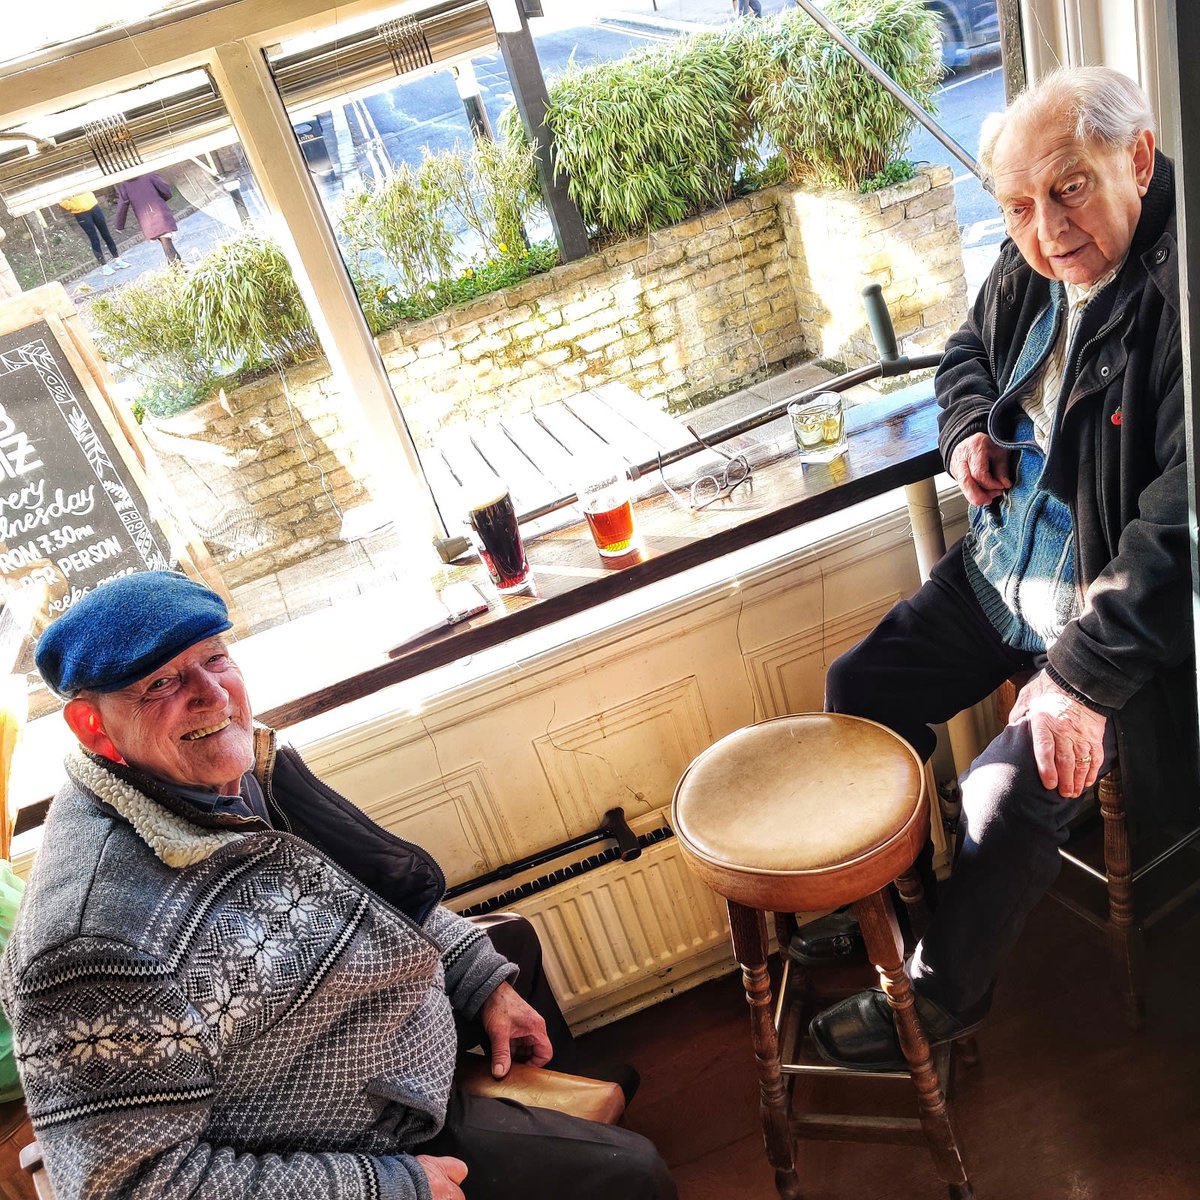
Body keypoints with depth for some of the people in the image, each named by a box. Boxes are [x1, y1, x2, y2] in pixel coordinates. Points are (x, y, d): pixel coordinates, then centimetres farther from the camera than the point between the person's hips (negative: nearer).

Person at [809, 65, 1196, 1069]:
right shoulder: (1030, 268, -1)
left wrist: (1084, 676, -32)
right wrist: (968, 426, -1)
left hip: (1115, 613, -8)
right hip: (998, 574, 8)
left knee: (1011, 795, -18)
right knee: (858, 689, 8)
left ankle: (941, 994, 12)